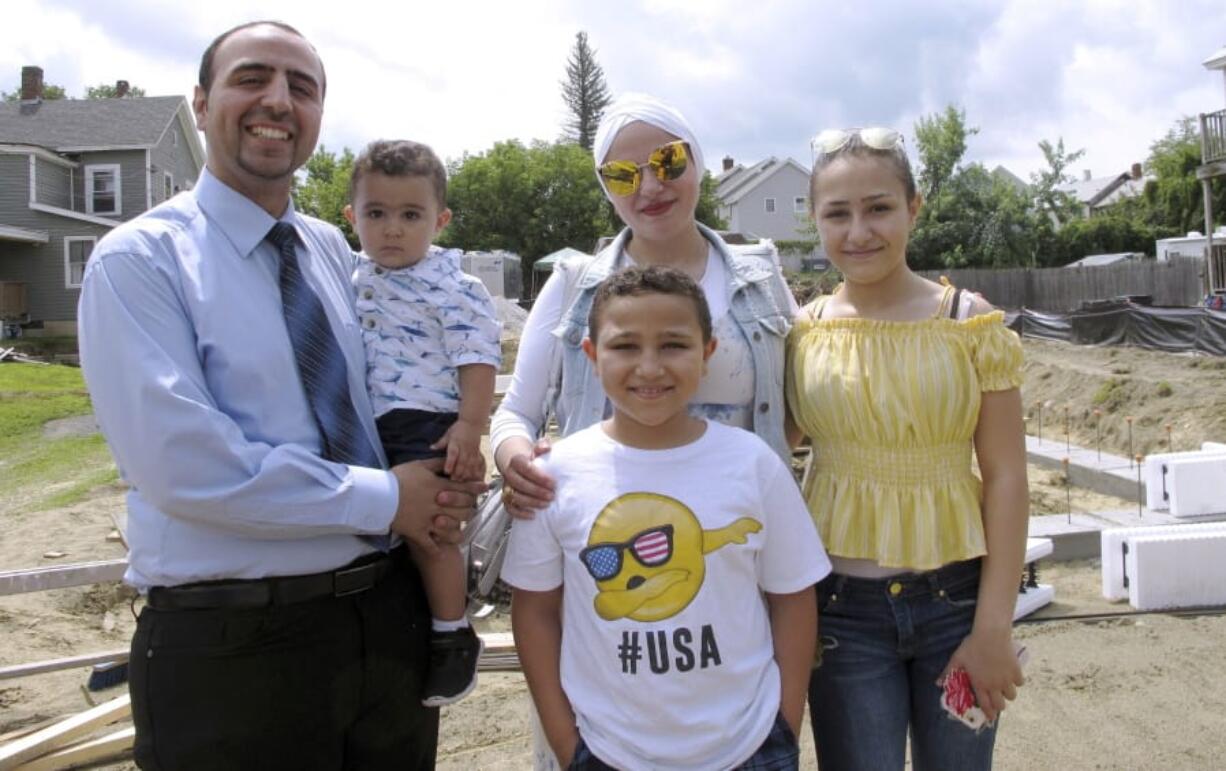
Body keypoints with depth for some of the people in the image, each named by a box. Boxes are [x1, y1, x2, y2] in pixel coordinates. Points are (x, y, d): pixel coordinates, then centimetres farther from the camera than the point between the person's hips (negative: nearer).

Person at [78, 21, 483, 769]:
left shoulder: (337, 253, 10)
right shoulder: (139, 259, -9)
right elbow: (184, 462, -20)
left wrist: (450, 474, -8)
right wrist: (383, 499, -16)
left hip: (391, 614, 6)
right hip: (230, 643, -5)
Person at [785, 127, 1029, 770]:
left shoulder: (970, 322, -5)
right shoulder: (802, 332, -1)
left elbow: (1005, 477, -6)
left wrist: (993, 628, -8)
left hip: (955, 596, 0)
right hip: (840, 603, 1)